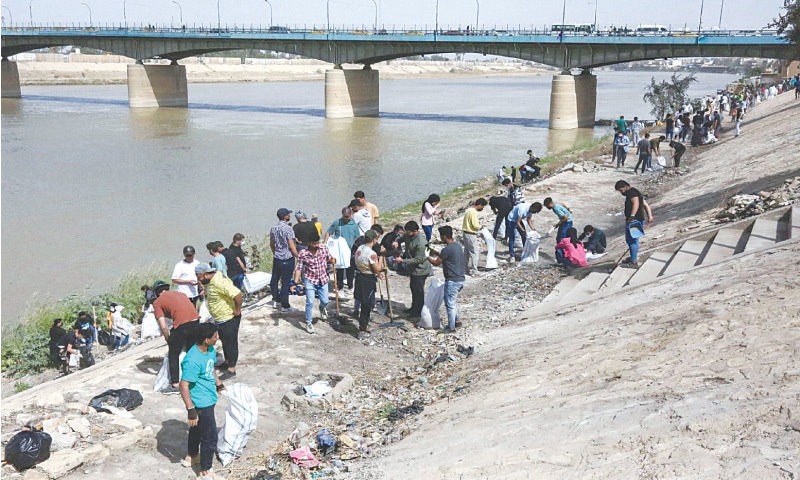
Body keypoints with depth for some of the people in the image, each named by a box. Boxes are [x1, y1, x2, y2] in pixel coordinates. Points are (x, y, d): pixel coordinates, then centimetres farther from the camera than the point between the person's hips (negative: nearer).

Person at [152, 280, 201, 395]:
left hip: (181, 325, -6)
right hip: (196, 321, 6)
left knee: (173, 355, 11)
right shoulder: (179, 293, 27)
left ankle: (175, 385, 12)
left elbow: (163, 326, 3)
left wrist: (169, 341, 17)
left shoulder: (157, 302, 11)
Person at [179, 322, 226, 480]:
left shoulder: (211, 350, -5)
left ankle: (191, 457, 50)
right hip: (201, 404, -9)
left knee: (197, 429, 28)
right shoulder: (193, 360, -32)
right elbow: (184, 386, -29)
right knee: (210, 438, 4)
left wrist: (218, 383, 28)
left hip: (208, 401, 9)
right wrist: (191, 410, -27)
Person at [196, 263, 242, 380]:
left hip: (228, 319, -10)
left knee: (231, 343, 1)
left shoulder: (219, 282, -30)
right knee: (224, 341, 23)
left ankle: (231, 370, 11)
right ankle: (227, 362, 40)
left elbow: (237, 294, -37)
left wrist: (237, 309, -27)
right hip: (220, 319, 10)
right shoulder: (210, 281, 2)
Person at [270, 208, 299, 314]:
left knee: (274, 279, 18)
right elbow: (291, 246, -18)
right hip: (287, 260, -7)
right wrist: (298, 257, -7)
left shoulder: (273, 228, 5)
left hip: (276, 258, 7)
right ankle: (285, 306, 4)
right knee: (285, 283, -1)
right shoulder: (288, 228, -17)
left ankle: (276, 300, 30)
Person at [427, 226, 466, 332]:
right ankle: (457, 321, 32)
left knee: (450, 304, 3)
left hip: (452, 281, -9)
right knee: (453, 302, 24)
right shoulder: (457, 245, 7)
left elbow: (436, 263, -10)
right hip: (461, 279, 9)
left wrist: (427, 257, 5)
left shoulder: (447, 249, -21)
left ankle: (451, 327, 12)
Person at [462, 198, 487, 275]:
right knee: (475, 252, -2)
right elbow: (476, 226, -22)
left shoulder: (468, 210, 10)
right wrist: (480, 226, -3)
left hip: (466, 233, 10)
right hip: (471, 235, -10)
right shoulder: (474, 212, -20)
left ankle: (466, 269, 24)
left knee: (467, 252, 17)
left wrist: (477, 222, 9)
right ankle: (473, 271, 0)